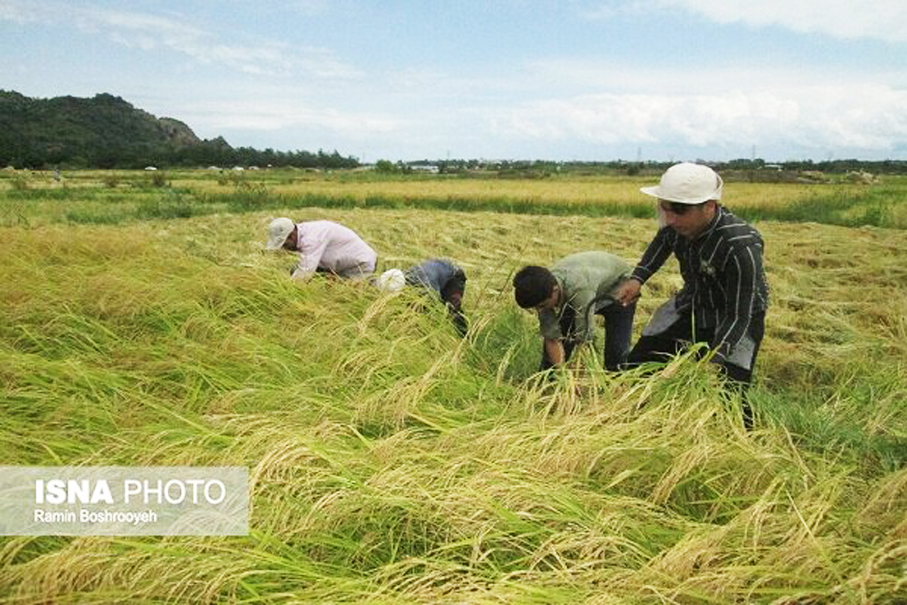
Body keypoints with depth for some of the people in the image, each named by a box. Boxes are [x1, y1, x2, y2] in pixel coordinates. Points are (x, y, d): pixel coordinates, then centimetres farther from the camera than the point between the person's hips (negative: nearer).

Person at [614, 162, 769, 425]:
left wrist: (712, 364, -38)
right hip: (692, 304, 6)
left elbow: (739, 315, -29)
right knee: (638, 363, 6)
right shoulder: (677, 224, -19)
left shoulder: (741, 247, -35)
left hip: (737, 317, -6)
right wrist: (638, 278, -2)